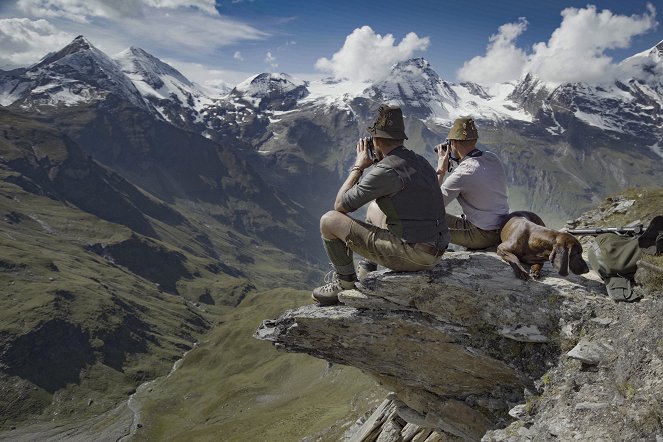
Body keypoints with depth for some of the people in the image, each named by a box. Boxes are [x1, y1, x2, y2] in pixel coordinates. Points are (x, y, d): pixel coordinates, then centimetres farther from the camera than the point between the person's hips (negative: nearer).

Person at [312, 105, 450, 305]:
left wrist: (358, 166, 2)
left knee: (329, 220, -3)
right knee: (374, 210, 31)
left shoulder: (386, 170, -17)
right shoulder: (420, 161, 9)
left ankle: (345, 283, 16)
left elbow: (340, 205, -9)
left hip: (409, 255, -9)